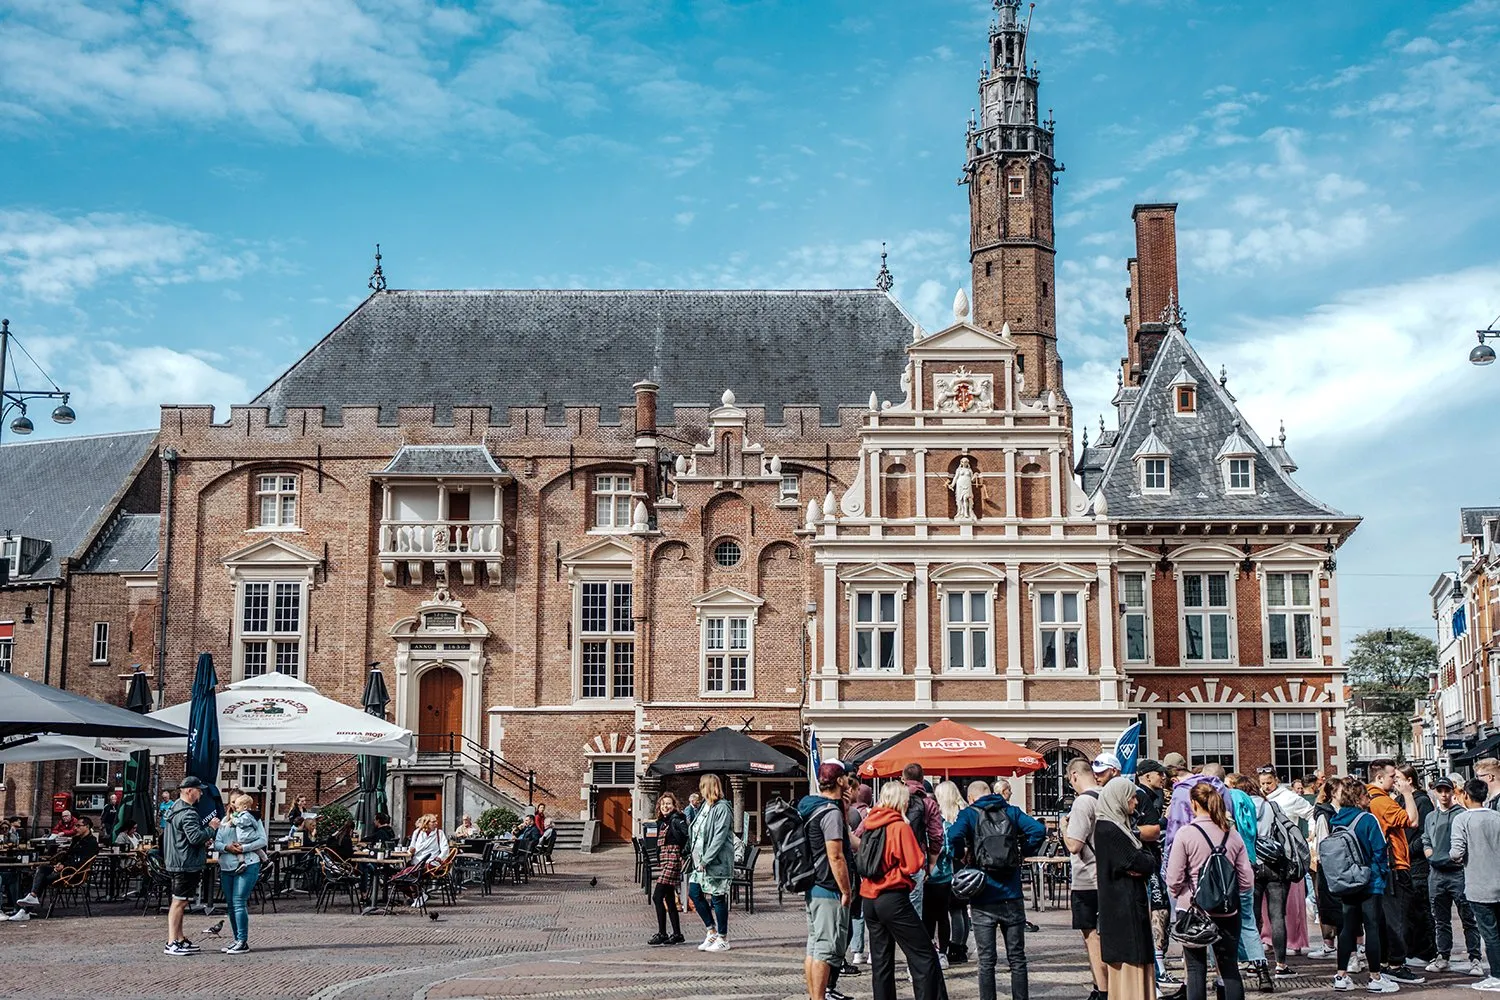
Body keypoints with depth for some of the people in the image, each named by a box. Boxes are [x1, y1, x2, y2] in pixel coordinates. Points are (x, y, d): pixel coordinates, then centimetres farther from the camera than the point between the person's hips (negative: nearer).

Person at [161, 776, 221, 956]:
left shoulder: (174, 810, 17)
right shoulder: (188, 813, -18)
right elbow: (195, 837, -27)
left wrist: (203, 840, 13)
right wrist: (212, 828, -12)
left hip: (176, 863, 11)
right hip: (186, 865, -11)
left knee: (179, 902, 15)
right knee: (179, 902, -9)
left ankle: (180, 939, 23)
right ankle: (171, 944, -8)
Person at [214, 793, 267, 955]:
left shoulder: (253, 819, 1)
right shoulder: (225, 821, 16)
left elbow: (263, 841, -8)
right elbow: (217, 842, 8)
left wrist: (244, 848, -17)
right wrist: (227, 847, -13)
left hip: (246, 866, -6)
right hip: (226, 867, 6)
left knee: (239, 903, -12)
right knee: (230, 905, 9)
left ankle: (243, 941, -9)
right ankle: (237, 939, 19)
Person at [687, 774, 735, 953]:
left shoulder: (722, 809, -13)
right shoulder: (704, 807, 14)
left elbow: (719, 838, -19)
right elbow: (694, 833, 16)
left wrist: (705, 860, -20)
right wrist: (697, 858, 7)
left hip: (717, 862, -9)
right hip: (701, 861, 9)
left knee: (718, 898, -2)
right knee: (694, 893, 8)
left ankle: (722, 939, 8)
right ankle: (711, 931, 21)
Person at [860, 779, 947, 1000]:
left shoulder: (870, 824, 8)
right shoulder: (900, 826, -12)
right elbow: (914, 864, -13)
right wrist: (921, 852, 6)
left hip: (869, 899, 7)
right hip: (893, 898, -7)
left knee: (881, 961, 11)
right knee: (925, 957, -2)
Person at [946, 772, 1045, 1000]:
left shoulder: (968, 814, -1)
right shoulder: (1011, 811, 7)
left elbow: (954, 836, -20)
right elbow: (1038, 830, -7)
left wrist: (961, 858, -4)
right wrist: (1024, 852, 5)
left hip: (983, 898, -2)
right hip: (1012, 896, 2)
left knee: (986, 961, 4)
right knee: (1017, 959, 10)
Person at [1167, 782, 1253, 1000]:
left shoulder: (1185, 833, -11)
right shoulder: (1232, 833, 0)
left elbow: (1174, 879, -11)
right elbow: (1246, 880, 2)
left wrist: (1179, 895, 9)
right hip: (1227, 911, 3)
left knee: (1196, 969, 4)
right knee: (1230, 968, 11)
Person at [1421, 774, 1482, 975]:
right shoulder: (1430, 817, 16)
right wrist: (1431, 854, 6)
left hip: (1458, 872, -5)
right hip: (1436, 873, 6)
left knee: (1468, 919, -3)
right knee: (1440, 920, 11)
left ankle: (1475, 959, 1)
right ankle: (1442, 958, 18)